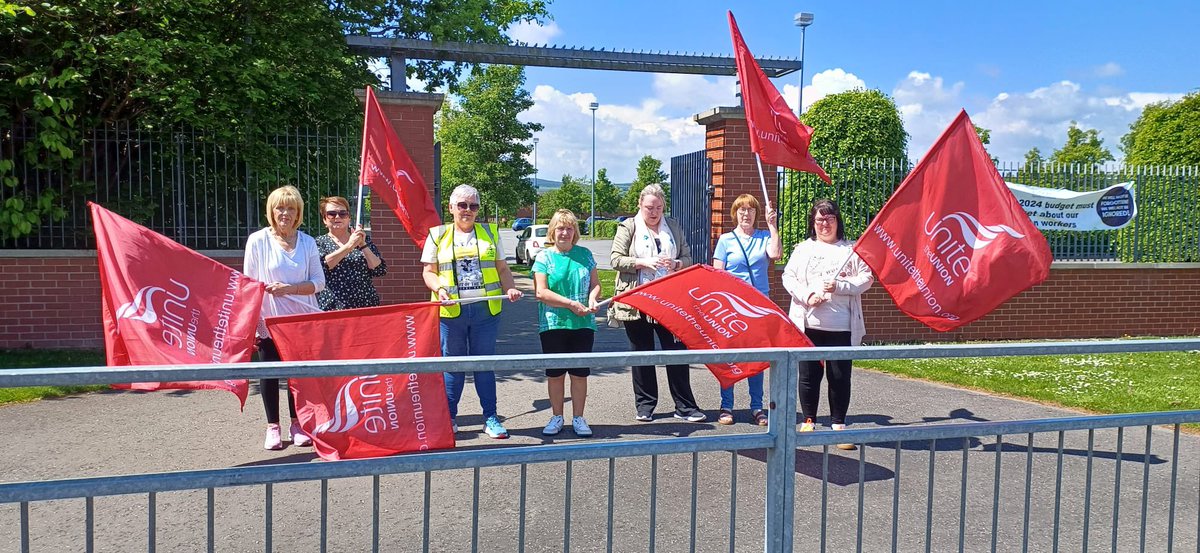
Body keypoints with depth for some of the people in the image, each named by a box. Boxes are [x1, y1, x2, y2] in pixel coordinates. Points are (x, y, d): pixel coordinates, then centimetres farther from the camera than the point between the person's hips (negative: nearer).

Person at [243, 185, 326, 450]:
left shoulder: (307, 242, 4)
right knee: (269, 373, 5)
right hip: (269, 320, -1)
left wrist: (288, 288, -14)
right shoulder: (258, 240, -1)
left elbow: (318, 282, 2)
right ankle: (273, 427, 19)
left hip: (301, 321, 2)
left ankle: (297, 425, 20)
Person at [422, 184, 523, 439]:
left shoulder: (490, 232, 12)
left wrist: (510, 288, -5)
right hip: (450, 311, -1)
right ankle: (449, 417, 19)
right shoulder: (438, 235, 7)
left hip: (486, 310, 1)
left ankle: (490, 418, 14)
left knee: (485, 363, 6)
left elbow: (502, 268, 13)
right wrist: (439, 289, -13)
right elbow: (429, 271, 6)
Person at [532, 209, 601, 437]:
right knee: (555, 373, 6)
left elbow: (595, 284, 11)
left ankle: (578, 418, 16)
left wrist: (592, 299, -12)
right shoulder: (544, 257, -1)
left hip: (583, 324, 2)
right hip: (553, 324, -2)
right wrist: (571, 303, -15)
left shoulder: (585, 254, 8)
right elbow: (541, 292, -9)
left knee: (580, 373, 4)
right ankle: (557, 417, 20)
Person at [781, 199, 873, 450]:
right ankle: (808, 420, 18)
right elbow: (788, 277, 4)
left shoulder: (851, 249, 8)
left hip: (841, 325, -1)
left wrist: (840, 286, -13)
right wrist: (807, 296, -11)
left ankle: (838, 424, 13)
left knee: (840, 375, 1)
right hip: (808, 323, 1)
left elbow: (866, 278, 1)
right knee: (809, 373, 5)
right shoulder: (803, 249, 12)